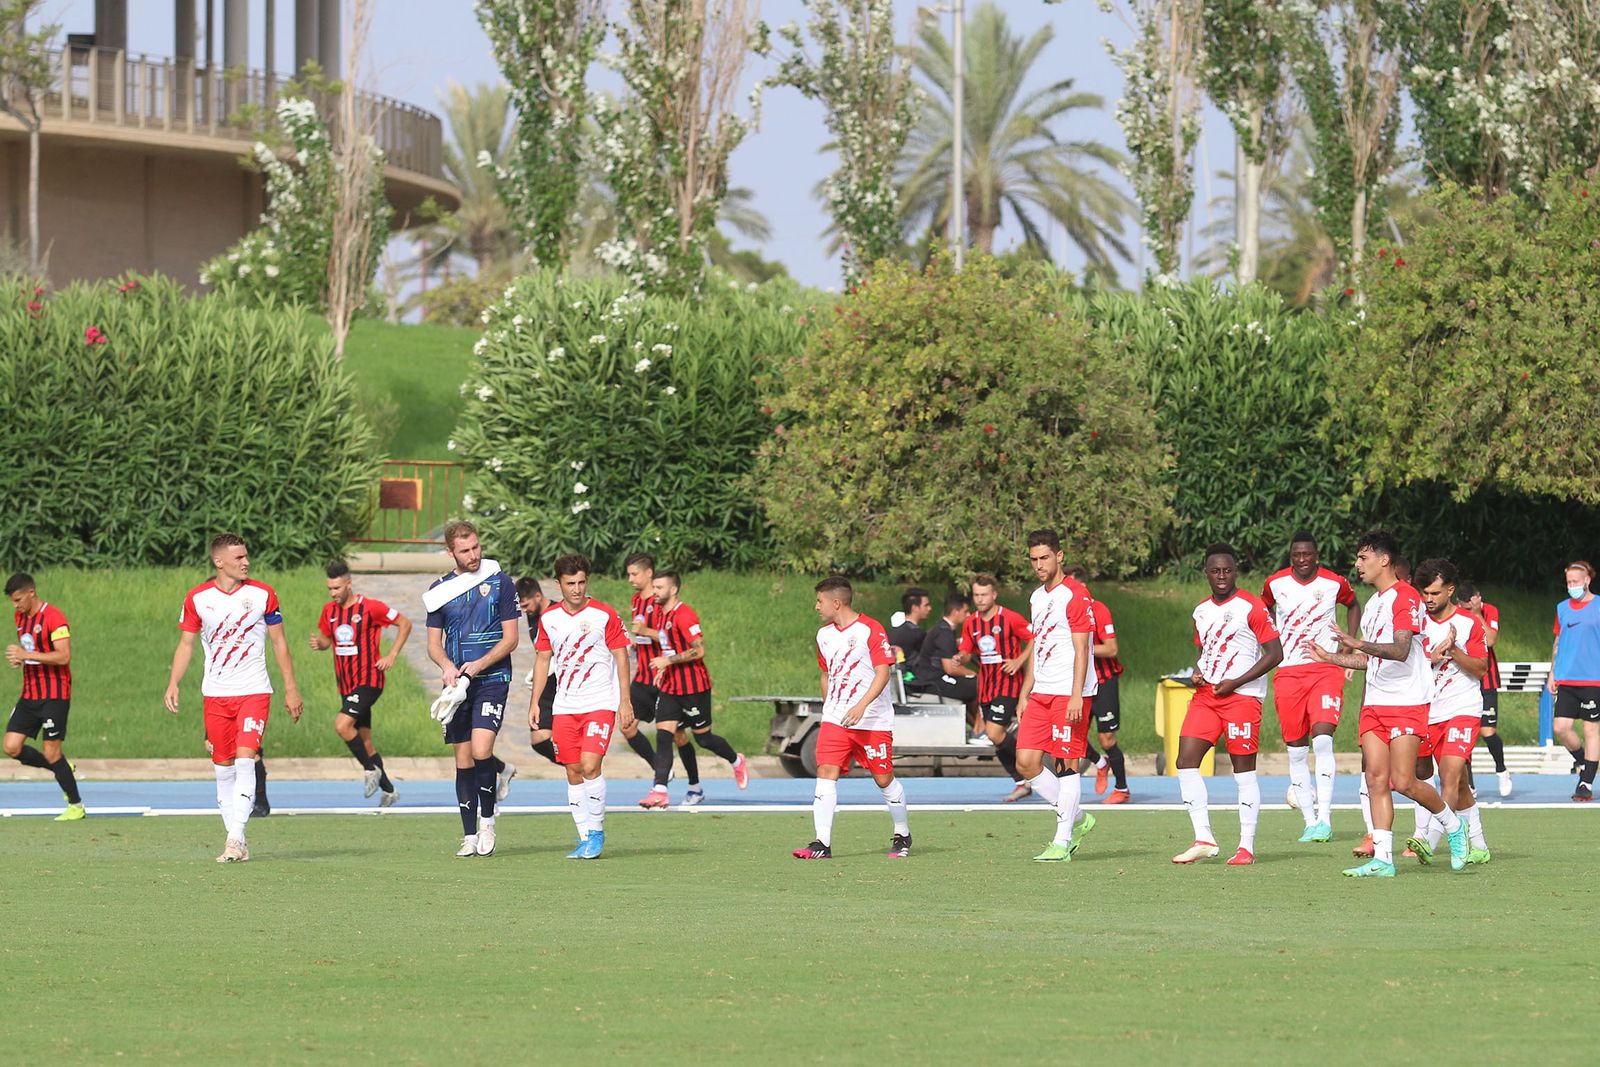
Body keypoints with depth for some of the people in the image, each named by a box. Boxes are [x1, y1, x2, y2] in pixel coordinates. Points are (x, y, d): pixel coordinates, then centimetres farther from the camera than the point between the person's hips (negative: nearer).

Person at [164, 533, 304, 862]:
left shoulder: (262, 594, -1)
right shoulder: (198, 598, 1)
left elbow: (279, 642, 7)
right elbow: (186, 643, 8)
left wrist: (291, 688, 5)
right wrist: (173, 684, -4)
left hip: (254, 692, -2)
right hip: (215, 695, 2)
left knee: (245, 760, -16)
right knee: (223, 768, 3)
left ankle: (236, 838, -18)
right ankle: (237, 841, 12)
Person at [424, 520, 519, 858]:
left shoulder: (500, 582, 0)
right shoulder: (440, 589, 9)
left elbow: (510, 638, -1)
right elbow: (434, 642, 12)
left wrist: (480, 664, -16)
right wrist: (447, 666, -10)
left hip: (492, 679, -4)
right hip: (457, 684, 4)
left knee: (481, 750, -19)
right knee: (463, 760, 4)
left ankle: (487, 820, 1)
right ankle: (470, 836, 9)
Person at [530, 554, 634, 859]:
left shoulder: (604, 615, -5)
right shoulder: (549, 619, 6)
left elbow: (621, 657, -1)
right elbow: (542, 660, 16)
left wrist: (625, 701, -5)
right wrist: (534, 702, 11)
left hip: (601, 704, -4)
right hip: (565, 706, 4)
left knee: (590, 765, -17)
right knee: (573, 771, 3)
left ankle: (596, 832, -4)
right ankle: (585, 839, 9)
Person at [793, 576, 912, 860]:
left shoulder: (871, 630, -10)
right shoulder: (824, 635, 11)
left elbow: (883, 673, -14)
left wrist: (862, 705, -25)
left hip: (873, 720, -5)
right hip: (835, 720, 5)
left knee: (884, 778, 3)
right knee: (826, 774, -11)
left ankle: (902, 836, 25)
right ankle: (822, 844, -16)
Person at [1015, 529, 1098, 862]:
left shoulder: (1074, 595, -9)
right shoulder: (1037, 598, 17)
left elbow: (1081, 650, -14)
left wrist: (1076, 696, -20)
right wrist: (1024, 694, 20)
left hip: (1070, 693, -8)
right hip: (1041, 693, 8)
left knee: (1068, 763, -6)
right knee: (1027, 761, 0)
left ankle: (1062, 842, -4)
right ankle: (1076, 818, 14)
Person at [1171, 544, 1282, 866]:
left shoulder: (1251, 607, -7)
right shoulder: (1201, 611, 14)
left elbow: (1275, 653, -9)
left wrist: (1235, 682, -14)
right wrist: (1197, 674, 4)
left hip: (1242, 696, -7)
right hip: (1206, 695, 7)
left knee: (1244, 770, -2)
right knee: (1186, 761, -5)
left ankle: (1247, 847, 4)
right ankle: (1203, 840, -1)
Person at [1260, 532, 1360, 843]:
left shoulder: (1334, 583, -1)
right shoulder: (1275, 584, 2)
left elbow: (1353, 605, 20)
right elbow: (1264, 610, 24)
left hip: (1326, 669, -3)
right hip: (1288, 674, 3)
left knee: (1322, 740, -19)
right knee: (1296, 750, 2)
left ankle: (1324, 819, -22)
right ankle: (1310, 822, 11)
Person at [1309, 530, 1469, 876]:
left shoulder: (1405, 597, -10)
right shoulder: (1373, 603, 19)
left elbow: (1400, 650, -24)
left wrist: (1360, 644, -36)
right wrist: (1330, 657, 22)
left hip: (1407, 702, -8)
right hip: (1375, 702, 8)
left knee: (1403, 781, -11)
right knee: (1376, 779, -2)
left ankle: (1453, 825, 14)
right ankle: (1382, 859, -5)